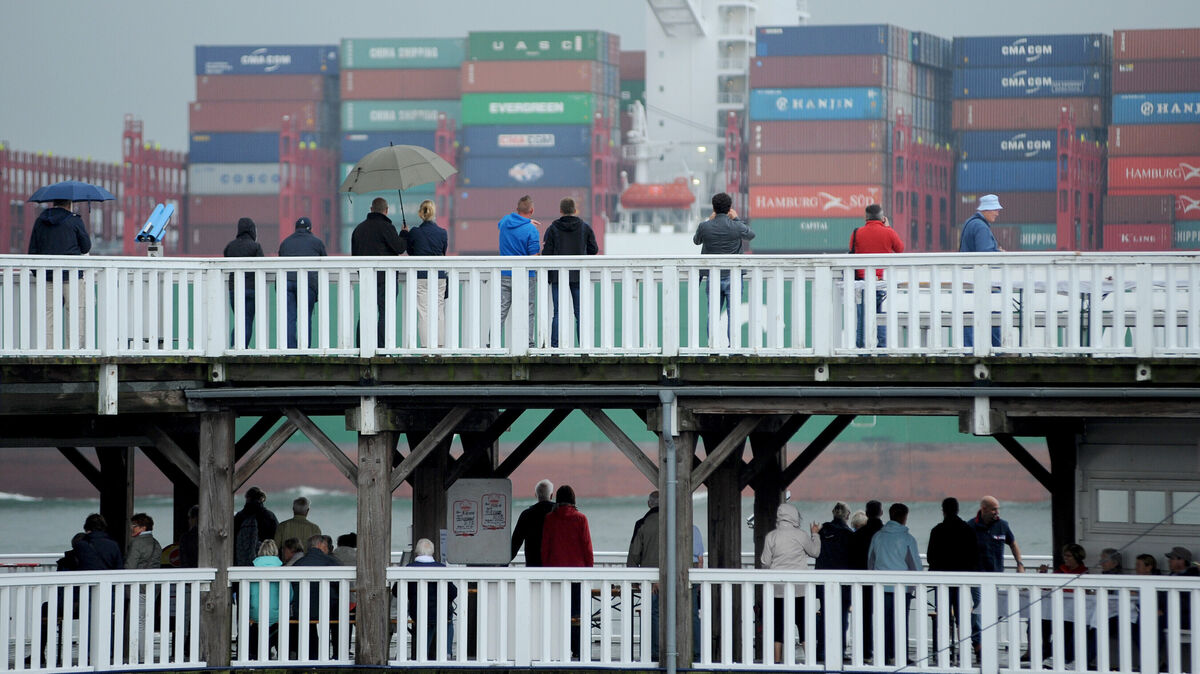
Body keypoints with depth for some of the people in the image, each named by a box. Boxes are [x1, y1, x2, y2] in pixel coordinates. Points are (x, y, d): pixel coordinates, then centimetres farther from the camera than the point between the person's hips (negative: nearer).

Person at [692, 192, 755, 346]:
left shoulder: (704, 227, -7)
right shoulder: (737, 227, -9)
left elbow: (696, 241, 15)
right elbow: (750, 235, 13)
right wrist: (736, 219, 21)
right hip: (733, 276, -1)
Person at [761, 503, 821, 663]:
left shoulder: (771, 536, -2)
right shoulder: (801, 535, -6)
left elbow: (765, 562, 2)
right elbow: (815, 552, 10)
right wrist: (815, 534, 25)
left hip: (777, 588, 1)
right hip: (799, 588, -1)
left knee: (778, 624, 4)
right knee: (803, 622, 5)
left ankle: (777, 659, 2)